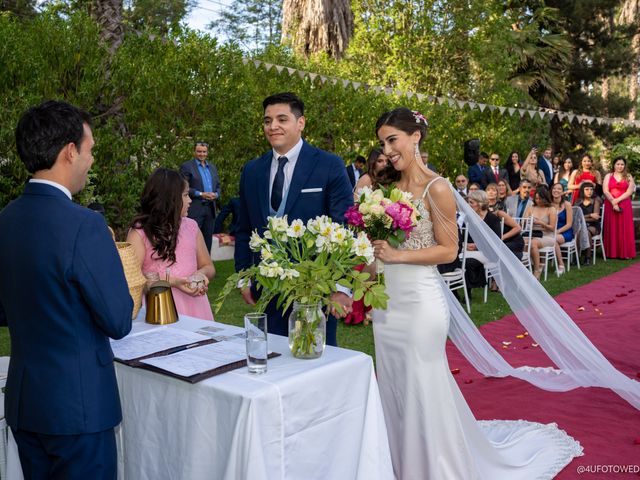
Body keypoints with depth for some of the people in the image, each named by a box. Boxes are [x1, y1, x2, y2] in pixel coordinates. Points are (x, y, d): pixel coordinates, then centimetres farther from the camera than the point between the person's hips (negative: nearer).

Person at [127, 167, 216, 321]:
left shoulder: (191, 226, 12)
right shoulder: (139, 232, 0)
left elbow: (208, 267, 18)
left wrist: (201, 274, -4)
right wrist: (171, 282, -18)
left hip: (193, 303, 3)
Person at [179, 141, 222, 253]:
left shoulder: (212, 167, 18)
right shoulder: (186, 166, -1)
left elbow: (218, 186, 19)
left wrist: (216, 194, -3)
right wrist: (201, 194, -17)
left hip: (210, 209, 6)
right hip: (194, 209, -6)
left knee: (207, 239, 9)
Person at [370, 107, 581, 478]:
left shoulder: (436, 189, -11)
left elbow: (449, 250, -13)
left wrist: (397, 255, -19)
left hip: (420, 302, -7)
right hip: (387, 300, 7)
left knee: (423, 391, 3)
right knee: (394, 391, 15)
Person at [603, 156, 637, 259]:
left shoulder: (628, 177, 8)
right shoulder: (608, 176, 9)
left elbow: (629, 192, -3)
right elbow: (605, 191, -2)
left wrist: (617, 200, -14)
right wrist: (613, 203, -14)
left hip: (624, 205, 0)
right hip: (610, 205, 0)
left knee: (624, 228, -2)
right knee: (612, 228, 0)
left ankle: (625, 253, 0)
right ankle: (612, 253, 2)